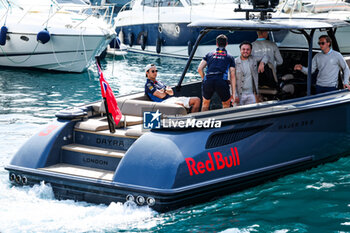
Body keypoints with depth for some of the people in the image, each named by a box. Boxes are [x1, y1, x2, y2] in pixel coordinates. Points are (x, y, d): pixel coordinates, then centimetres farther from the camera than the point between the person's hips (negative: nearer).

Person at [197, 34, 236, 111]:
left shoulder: (209, 55, 25)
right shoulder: (230, 57, 21)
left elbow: (200, 69, 12)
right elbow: (232, 76, 12)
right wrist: (233, 93, 10)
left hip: (208, 81, 2)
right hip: (222, 81, -1)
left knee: (205, 103, 25)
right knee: (226, 104, 21)